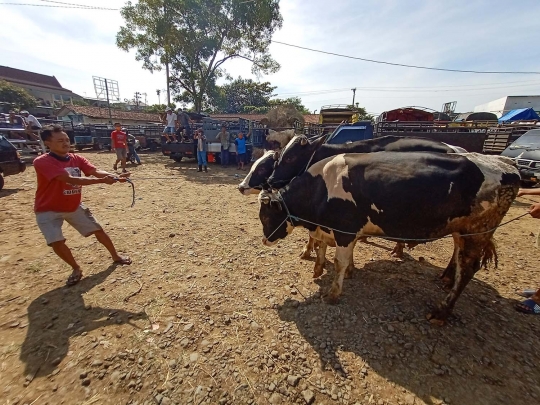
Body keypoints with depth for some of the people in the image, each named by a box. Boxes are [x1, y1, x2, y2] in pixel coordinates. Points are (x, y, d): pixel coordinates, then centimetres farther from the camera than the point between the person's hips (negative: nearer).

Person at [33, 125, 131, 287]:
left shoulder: (77, 159, -6)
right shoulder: (41, 162, -24)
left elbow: (95, 172, -22)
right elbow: (71, 180, -37)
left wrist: (115, 177, -43)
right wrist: (102, 181, -49)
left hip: (74, 206, 5)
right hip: (48, 210, -4)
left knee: (98, 230, 6)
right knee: (57, 242, -13)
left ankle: (115, 256, 25)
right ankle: (76, 269, 13)